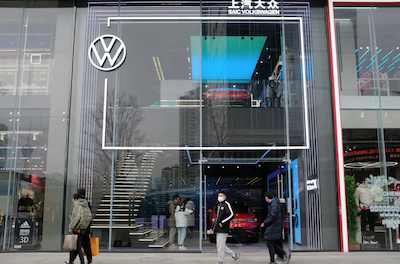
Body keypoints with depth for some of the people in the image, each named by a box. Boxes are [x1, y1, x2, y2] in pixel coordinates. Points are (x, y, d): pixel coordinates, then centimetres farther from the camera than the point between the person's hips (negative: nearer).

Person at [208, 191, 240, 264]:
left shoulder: (226, 204, -8)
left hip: (223, 229, -9)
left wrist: (222, 223, -19)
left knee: (221, 246, -6)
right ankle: (235, 255, 23)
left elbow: (231, 215, -19)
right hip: (218, 229, 9)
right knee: (219, 246, 12)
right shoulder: (219, 205, 17)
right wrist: (213, 229, 18)